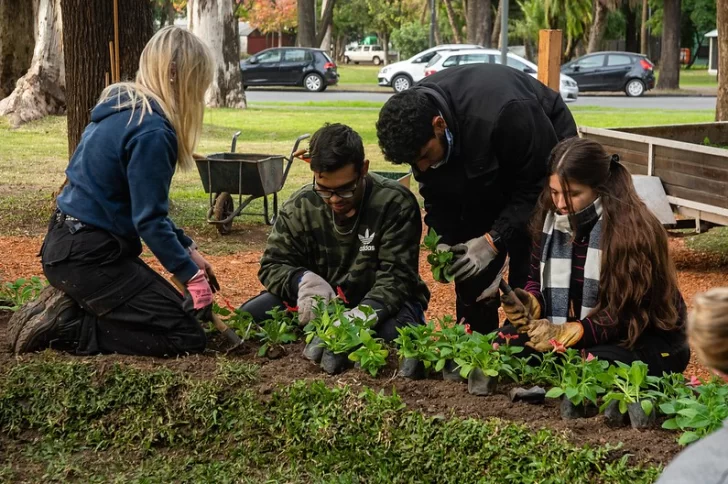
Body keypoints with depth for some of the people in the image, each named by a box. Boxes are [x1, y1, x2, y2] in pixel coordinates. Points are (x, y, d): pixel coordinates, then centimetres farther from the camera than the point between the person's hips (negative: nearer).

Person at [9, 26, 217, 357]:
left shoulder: (122, 108, 10)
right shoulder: (151, 131, -21)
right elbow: (149, 219, -20)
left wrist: (187, 249, 14)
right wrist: (191, 274, -11)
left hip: (72, 246, 10)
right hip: (86, 255, -10)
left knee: (174, 310, 20)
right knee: (187, 338, -7)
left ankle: (67, 307, 9)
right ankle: (63, 326, -9)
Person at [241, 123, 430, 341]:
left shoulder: (396, 203, -18)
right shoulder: (300, 206, -7)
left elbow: (396, 275, -22)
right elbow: (273, 266, -3)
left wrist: (366, 313, -43)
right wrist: (304, 279, -28)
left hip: (382, 303, -4)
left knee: (393, 331, -39)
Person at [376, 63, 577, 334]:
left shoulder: (503, 114, -41)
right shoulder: (413, 121, -20)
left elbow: (539, 183, -29)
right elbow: (437, 191, -5)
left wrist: (494, 240, -32)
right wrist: (443, 240, -22)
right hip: (485, 183, 6)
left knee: (527, 280, -15)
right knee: (471, 276, 2)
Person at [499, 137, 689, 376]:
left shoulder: (633, 229, -23)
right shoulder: (551, 218, -3)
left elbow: (629, 314, -24)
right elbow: (537, 280, 8)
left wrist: (566, 334, -33)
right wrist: (530, 305, -17)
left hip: (647, 340, -6)